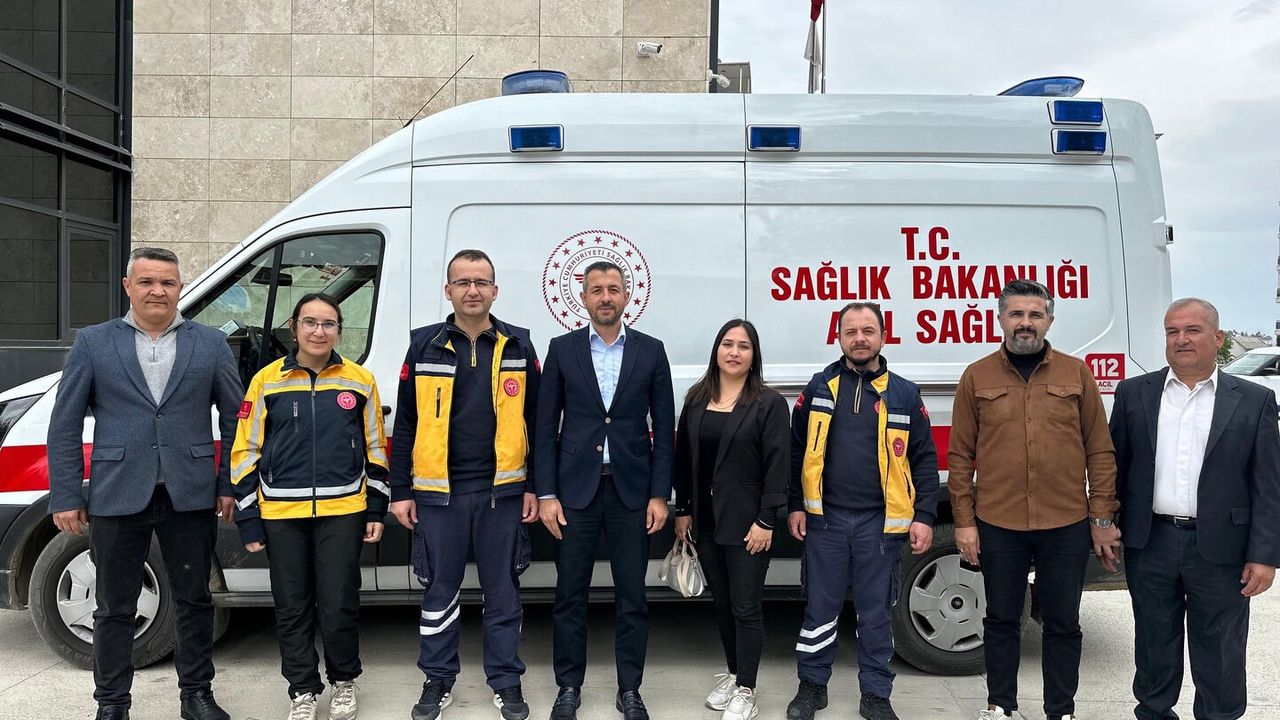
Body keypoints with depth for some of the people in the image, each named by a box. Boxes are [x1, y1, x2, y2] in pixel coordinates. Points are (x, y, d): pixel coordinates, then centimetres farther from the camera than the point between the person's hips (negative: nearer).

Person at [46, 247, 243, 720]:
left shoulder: (211, 343, 5)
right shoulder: (92, 343, 4)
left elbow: (234, 418, 7)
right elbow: (64, 424, 3)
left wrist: (229, 485, 1)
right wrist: (65, 496, -2)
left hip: (189, 497, 1)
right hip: (117, 497, 0)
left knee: (194, 600, 10)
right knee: (114, 608, 10)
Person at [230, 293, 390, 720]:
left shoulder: (360, 381, 3)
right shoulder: (267, 381, 2)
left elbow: (375, 449, 10)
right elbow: (245, 452, 5)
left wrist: (375, 510, 7)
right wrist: (248, 521, 2)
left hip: (342, 512, -1)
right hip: (282, 514, 1)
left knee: (338, 607, 2)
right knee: (292, 608, 10)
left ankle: (344, 681, 28)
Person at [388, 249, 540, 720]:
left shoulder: (518, 346, 3)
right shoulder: (424, 345, 3)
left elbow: (536, 421, 5)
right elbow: (405, 425, 5)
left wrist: (536, 487, 1)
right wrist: (400, 491, 2)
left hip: (502, 492, 0)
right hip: (438, 492, 1)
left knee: (503, 592, 9)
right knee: (439, 592, 10)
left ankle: (506, 681, 23)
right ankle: (438, 681, 26)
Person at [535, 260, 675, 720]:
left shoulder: (651, 351, 3)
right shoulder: (562, 349, 3)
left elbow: (663, 428, 3)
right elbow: (546, 427, 2)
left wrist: (659, 495, -2)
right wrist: (546, 494, -4)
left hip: (631, 490, 0)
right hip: (576, 488, 0)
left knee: (632, 595, 7)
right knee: (570, 594, 7)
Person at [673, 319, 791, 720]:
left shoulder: (769, 403, -7)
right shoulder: (697, 399, 7)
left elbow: (779, 466, -10)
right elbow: (683, 458, 10)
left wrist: (766, 521, -14)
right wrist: (683, 511, 8)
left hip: (747, 524, -5)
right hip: (705, 522, 5)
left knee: (746, 608, 2)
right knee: (721, 603, 16)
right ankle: (733, 673, 33)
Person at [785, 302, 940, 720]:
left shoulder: (904, 394, 4)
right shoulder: (818, 388, 4)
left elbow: (924, 461, 4)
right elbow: (796, 451, 7)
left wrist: (924, 517, -2)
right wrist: (796, 505, 3)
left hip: (881, 522, 0)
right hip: (824, 518, 0)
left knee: (876, 613, 10)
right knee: (820, 607, 10)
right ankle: (812, 685, 26)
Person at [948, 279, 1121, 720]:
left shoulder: (1076, 374, 3)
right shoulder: (977, 377, 2)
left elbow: (1099, 452, 5)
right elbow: (960, 456, 2)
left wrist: (1102, 519, 1)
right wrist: (964, 521, -1)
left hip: (1067, 526, 0)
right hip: (997, 525, 0)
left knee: (1063, 623, 11)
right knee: (1001, 619, 12)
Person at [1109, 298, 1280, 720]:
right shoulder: (1134, 393, 3)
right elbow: (1115, 467, 6)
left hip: (1220, 550, -1)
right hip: (1150, 544, 1)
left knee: (1220, 654, 11)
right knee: (1154, 644, 16)